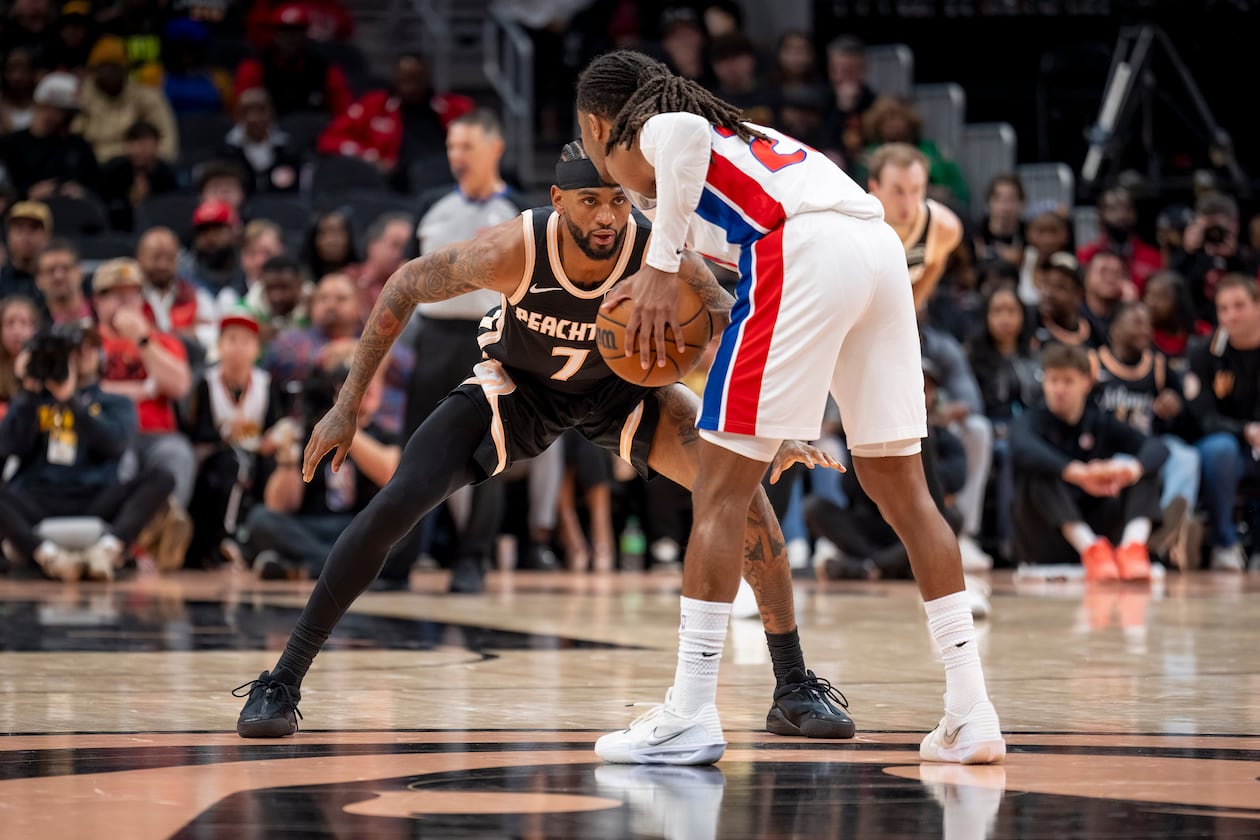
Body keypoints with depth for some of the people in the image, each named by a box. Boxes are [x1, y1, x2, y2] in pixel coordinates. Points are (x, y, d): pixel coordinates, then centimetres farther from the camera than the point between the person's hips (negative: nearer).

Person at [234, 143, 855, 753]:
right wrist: (348, 405, -18)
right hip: (518, 383, -1)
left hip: (622, 386, 1)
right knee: (397, 503, -18)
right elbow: (406, 287, -18)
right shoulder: (514, 249, -34)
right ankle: (281, 685, -4)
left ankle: (794, 690, -8)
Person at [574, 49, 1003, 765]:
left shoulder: (642, 132, 14)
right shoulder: (731, 125, 36)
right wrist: (663, 277, 30)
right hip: (882, 246, 8)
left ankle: (692, 715, -5)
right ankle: (972, 713, 12)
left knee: (721, 490, -2)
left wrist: (662, 266, -8)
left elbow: (687, 136, -11)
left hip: (807, 251, -8)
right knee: (900, 488, 14)